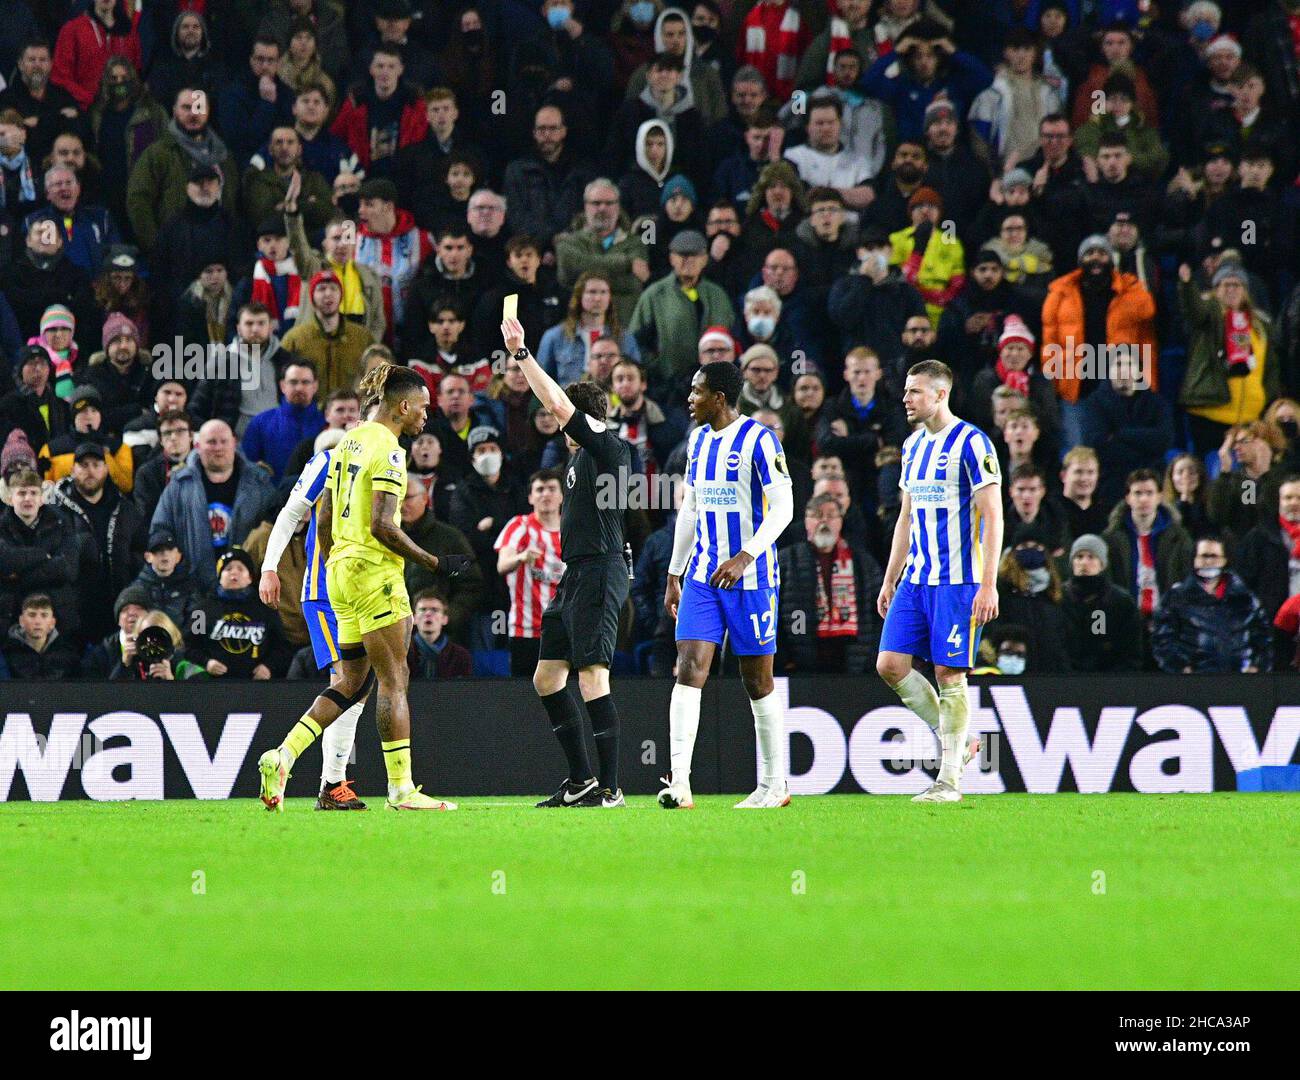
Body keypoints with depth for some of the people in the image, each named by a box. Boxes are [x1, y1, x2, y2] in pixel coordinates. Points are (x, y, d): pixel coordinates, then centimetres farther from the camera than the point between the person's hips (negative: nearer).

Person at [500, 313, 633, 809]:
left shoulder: (608, 449, -11)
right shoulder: (579, 453, 16)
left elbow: (559, 405, -18)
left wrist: (522, 353, -15)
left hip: (599, 572, -11)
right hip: (575, 577, 11)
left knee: (591, 676, -15)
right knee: (546, 677, 12)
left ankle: (610, 788, -16)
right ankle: (581, 781, 17)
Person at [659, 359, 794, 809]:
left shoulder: (758, 440, -10)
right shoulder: (698, 440, 12)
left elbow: (783, 507, -15)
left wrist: (744, 557, -25)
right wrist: (675, 576, 19)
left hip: (751, 577, -6)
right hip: (703, 576, 6)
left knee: (758, 683, 2)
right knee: (688, 670, -10)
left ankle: (774, 784, 14)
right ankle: (679, 783, -17)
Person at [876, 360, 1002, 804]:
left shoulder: (971, 443, -9)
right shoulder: (913, 445, 14)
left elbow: (992, 517, -12)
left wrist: (988, 584, -17)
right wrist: (890, 581, 18)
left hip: (958, 580, -7)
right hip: (915, 580, 8)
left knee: (949, 672, -5)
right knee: (890, 665, -1)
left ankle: (949, 779, 2)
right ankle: (956, 742, 14)